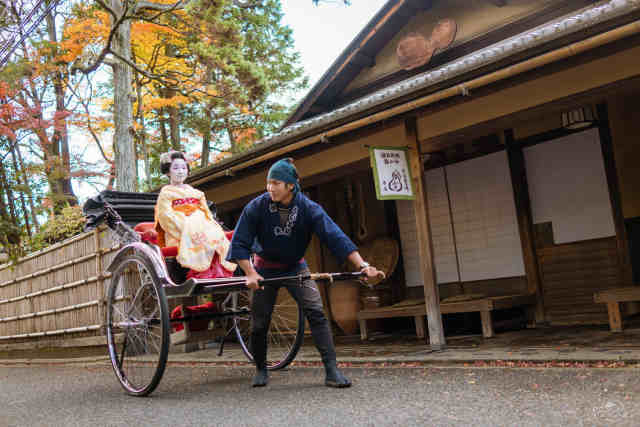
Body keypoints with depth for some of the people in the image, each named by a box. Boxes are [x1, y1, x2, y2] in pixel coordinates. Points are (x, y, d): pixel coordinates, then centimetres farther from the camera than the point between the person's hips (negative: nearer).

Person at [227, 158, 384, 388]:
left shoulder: (308, 208, -18)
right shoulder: (257, 207, -18)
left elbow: (335, 237, -24)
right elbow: (240, 243, -15)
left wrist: (363, 265, -32)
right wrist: (250, 273, -27)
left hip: (296, 267, 0)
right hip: (265, 269, 0)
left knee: (316, 313, -15)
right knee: (259, 322, 3)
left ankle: (332, 371, -14)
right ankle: (261, 369, 26)